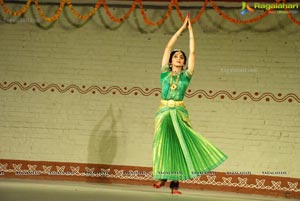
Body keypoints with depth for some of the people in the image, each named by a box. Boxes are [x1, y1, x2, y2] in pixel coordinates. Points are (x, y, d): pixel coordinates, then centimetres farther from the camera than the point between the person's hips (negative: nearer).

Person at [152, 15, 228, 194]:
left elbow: (192, 52, 6)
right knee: (164, 144, -3)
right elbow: (168, 47, 8)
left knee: (178, 145, -4)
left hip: (180, 113, 0)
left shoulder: (186, 76, 8)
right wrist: (182, 28, 12)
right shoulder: (165, 73, 8)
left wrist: (190, 29, 10)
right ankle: (163, 176, 11)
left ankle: (175, 183, -5)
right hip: (164, 112, 0)